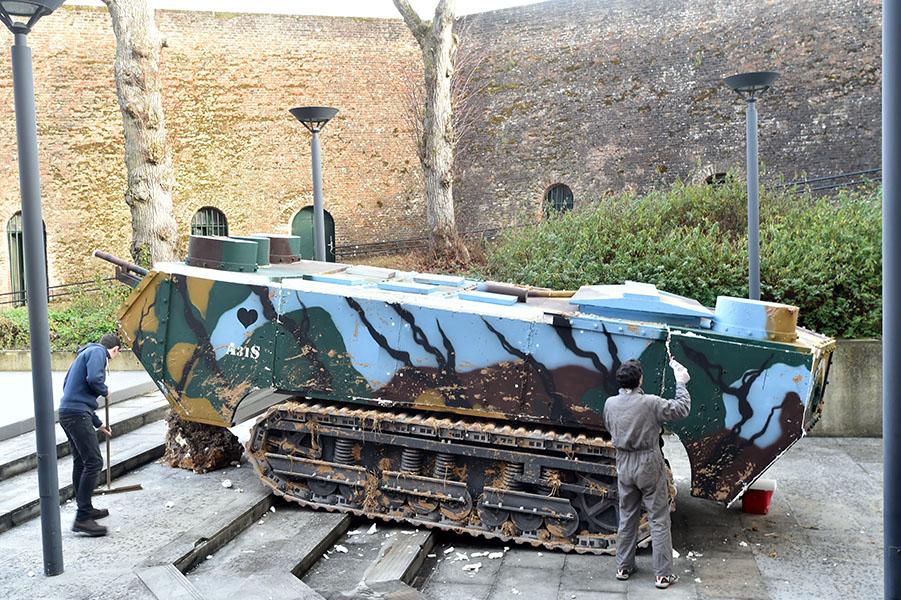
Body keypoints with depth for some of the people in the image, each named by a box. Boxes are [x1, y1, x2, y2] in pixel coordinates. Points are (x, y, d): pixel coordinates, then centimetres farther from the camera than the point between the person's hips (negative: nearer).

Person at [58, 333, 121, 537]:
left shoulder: (85, 354, 26)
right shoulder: (97, 352, -3)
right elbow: (94, 378, -23)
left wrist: (98, 424, 35)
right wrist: (105, 390, 1)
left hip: (67, 412, 10)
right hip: (77, 414, -10)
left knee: (80, 463, 18)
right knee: (94, 462, -11)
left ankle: (86, 509, 29)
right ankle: (82, 518, -12)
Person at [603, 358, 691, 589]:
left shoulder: (610, 404, -4)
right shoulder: (650, 403, -19)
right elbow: (682, 409, -9)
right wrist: (681, 382, -1)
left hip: (624, 466, 5)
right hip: (649, 466, -5)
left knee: (627, 518, 18)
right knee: (659, 520, 5)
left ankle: (623, 567, 26)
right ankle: (663, 574, 9)